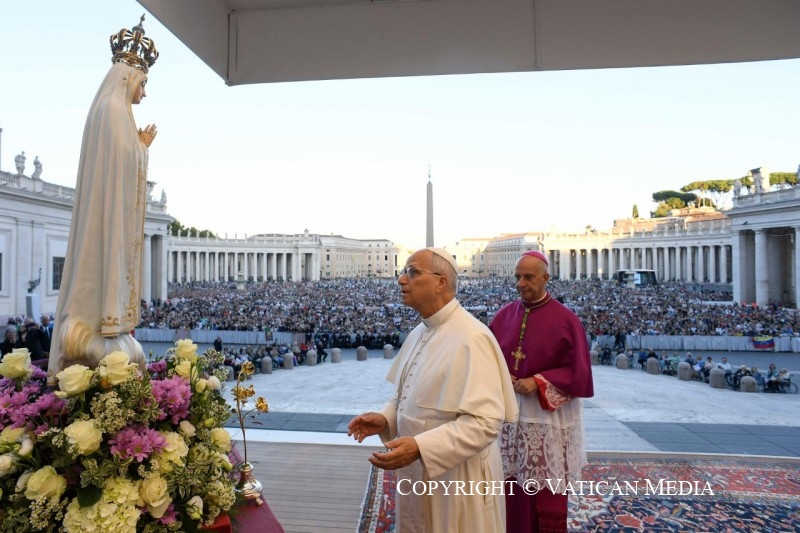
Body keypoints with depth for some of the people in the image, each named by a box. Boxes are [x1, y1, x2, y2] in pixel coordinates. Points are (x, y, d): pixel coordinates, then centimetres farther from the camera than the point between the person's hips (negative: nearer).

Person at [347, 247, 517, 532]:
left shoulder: (471, 338, -23)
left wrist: (420, 447, -33)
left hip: (458, 478, -8)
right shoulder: (419, 333, 6)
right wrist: (386, 418, -2)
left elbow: (485, 422, -27)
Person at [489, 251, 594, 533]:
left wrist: (538, 383, -19)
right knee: (511, 486, 13)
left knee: (546, 491, 8)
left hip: (548, 417, -4)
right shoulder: (504, 315, 3)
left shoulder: (565, 320, -10)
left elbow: (578, 373, -10)